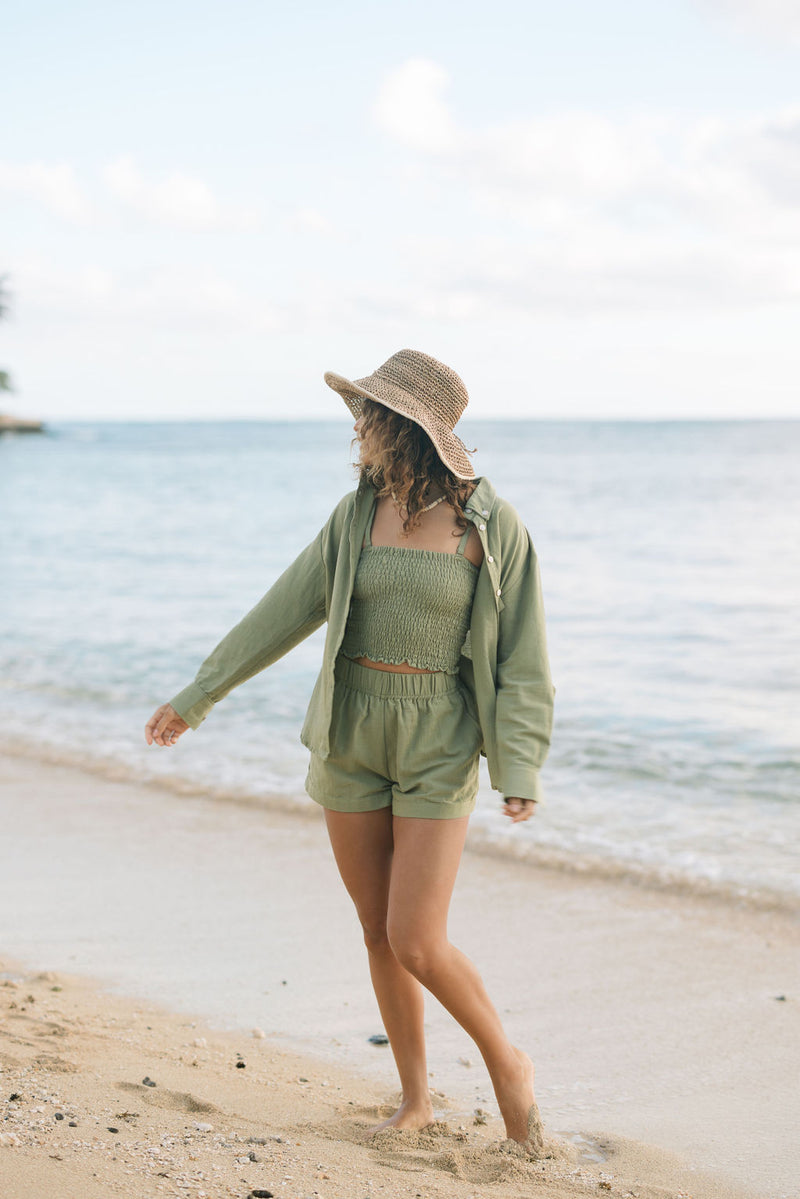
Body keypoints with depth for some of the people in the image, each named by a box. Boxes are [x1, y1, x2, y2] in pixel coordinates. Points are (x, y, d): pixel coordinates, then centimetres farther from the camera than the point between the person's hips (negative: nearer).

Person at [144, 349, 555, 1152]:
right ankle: (416, 1099, 27)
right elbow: (285, 612, 8)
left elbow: (521, 657, -8)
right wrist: (198, 696, 11)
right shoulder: (358, 514, 2)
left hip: (440, 748, -4)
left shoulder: (494, 527, -9)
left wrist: (521, 771, -16)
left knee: (417, 945, -10)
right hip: (349, 737, 4)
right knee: (378, 933, 10)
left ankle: (506, 1063, 18)